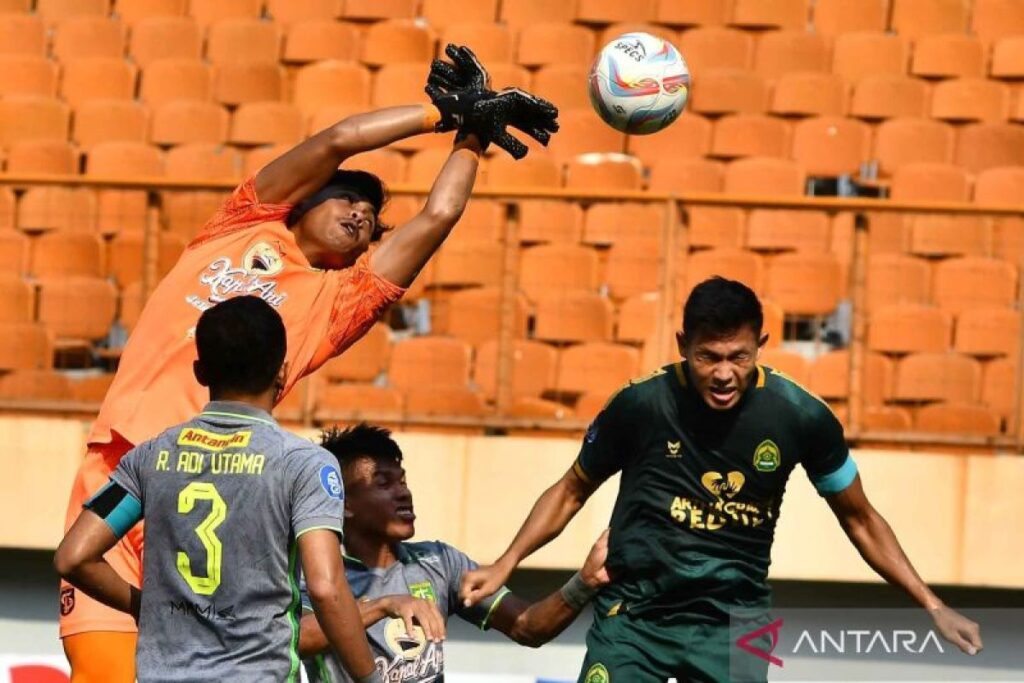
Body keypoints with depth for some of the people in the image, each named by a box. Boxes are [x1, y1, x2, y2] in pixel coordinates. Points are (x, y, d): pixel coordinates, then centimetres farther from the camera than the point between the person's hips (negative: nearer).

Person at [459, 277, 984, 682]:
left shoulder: (800, 417, -10)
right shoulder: (641, 404, -12)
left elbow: (858, 519, 5)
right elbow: (572, 491, 6)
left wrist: (931, 605, 2)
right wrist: (504, 567, -1)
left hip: (733, 620, 0)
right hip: (633, 613, 0)